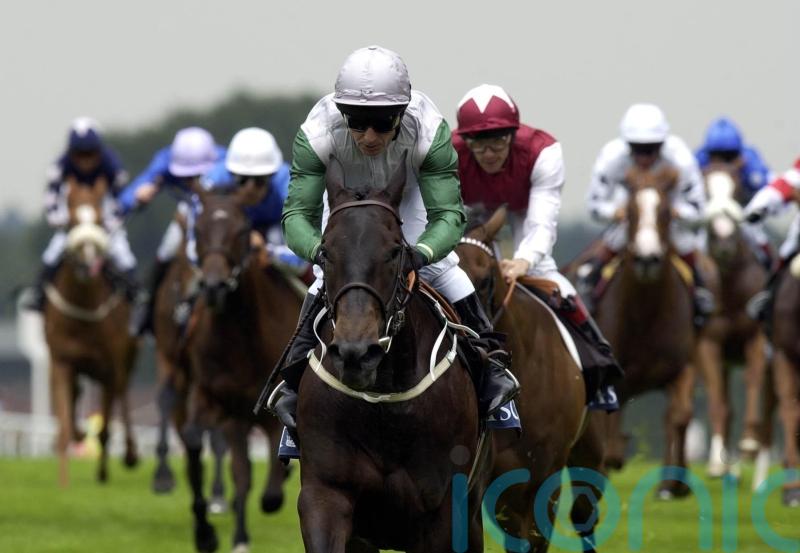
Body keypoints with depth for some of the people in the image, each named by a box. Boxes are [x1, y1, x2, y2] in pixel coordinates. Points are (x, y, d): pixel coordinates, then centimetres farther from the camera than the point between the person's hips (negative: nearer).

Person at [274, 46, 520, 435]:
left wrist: (421, 252, -62)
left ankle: (489, 363, 1)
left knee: (439, 265, -13)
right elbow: (297, 213, -40)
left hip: (409, 195, 0)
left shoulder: (429, 130, -41)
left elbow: (448, 213, -40)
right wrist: (319, 250, -63)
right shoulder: (318, 133, -42)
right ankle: (295, 380, -3)